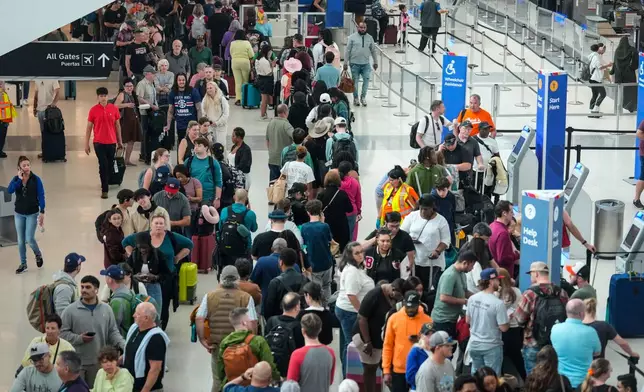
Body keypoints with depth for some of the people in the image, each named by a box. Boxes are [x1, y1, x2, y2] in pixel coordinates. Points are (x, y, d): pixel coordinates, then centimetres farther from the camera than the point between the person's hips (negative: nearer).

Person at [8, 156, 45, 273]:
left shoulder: (36, 179, -12)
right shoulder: (16, 179, -5)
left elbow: (41, 196, -11)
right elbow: (10, 190, -21)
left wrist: (42, 212, -16)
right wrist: (19, 179, -25)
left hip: (32, 213, -3)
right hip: (19, 213, 3)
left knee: (29, 239, -7)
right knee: (21, 241, 9)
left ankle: (38, 255, 23)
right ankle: (23, 264, 22)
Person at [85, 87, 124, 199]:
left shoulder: (113, 108, 1)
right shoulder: (93, 110, -4)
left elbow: (117, 125, 10)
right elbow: (89, 127, 1)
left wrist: (120, 141, 11)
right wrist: (86, 144, 0)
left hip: (111, 142, 2)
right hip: (99, 143, -2)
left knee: (110, 165, 11)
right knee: (103, 165, -6)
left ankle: (105, 183, 31)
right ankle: (104, 189, -2)